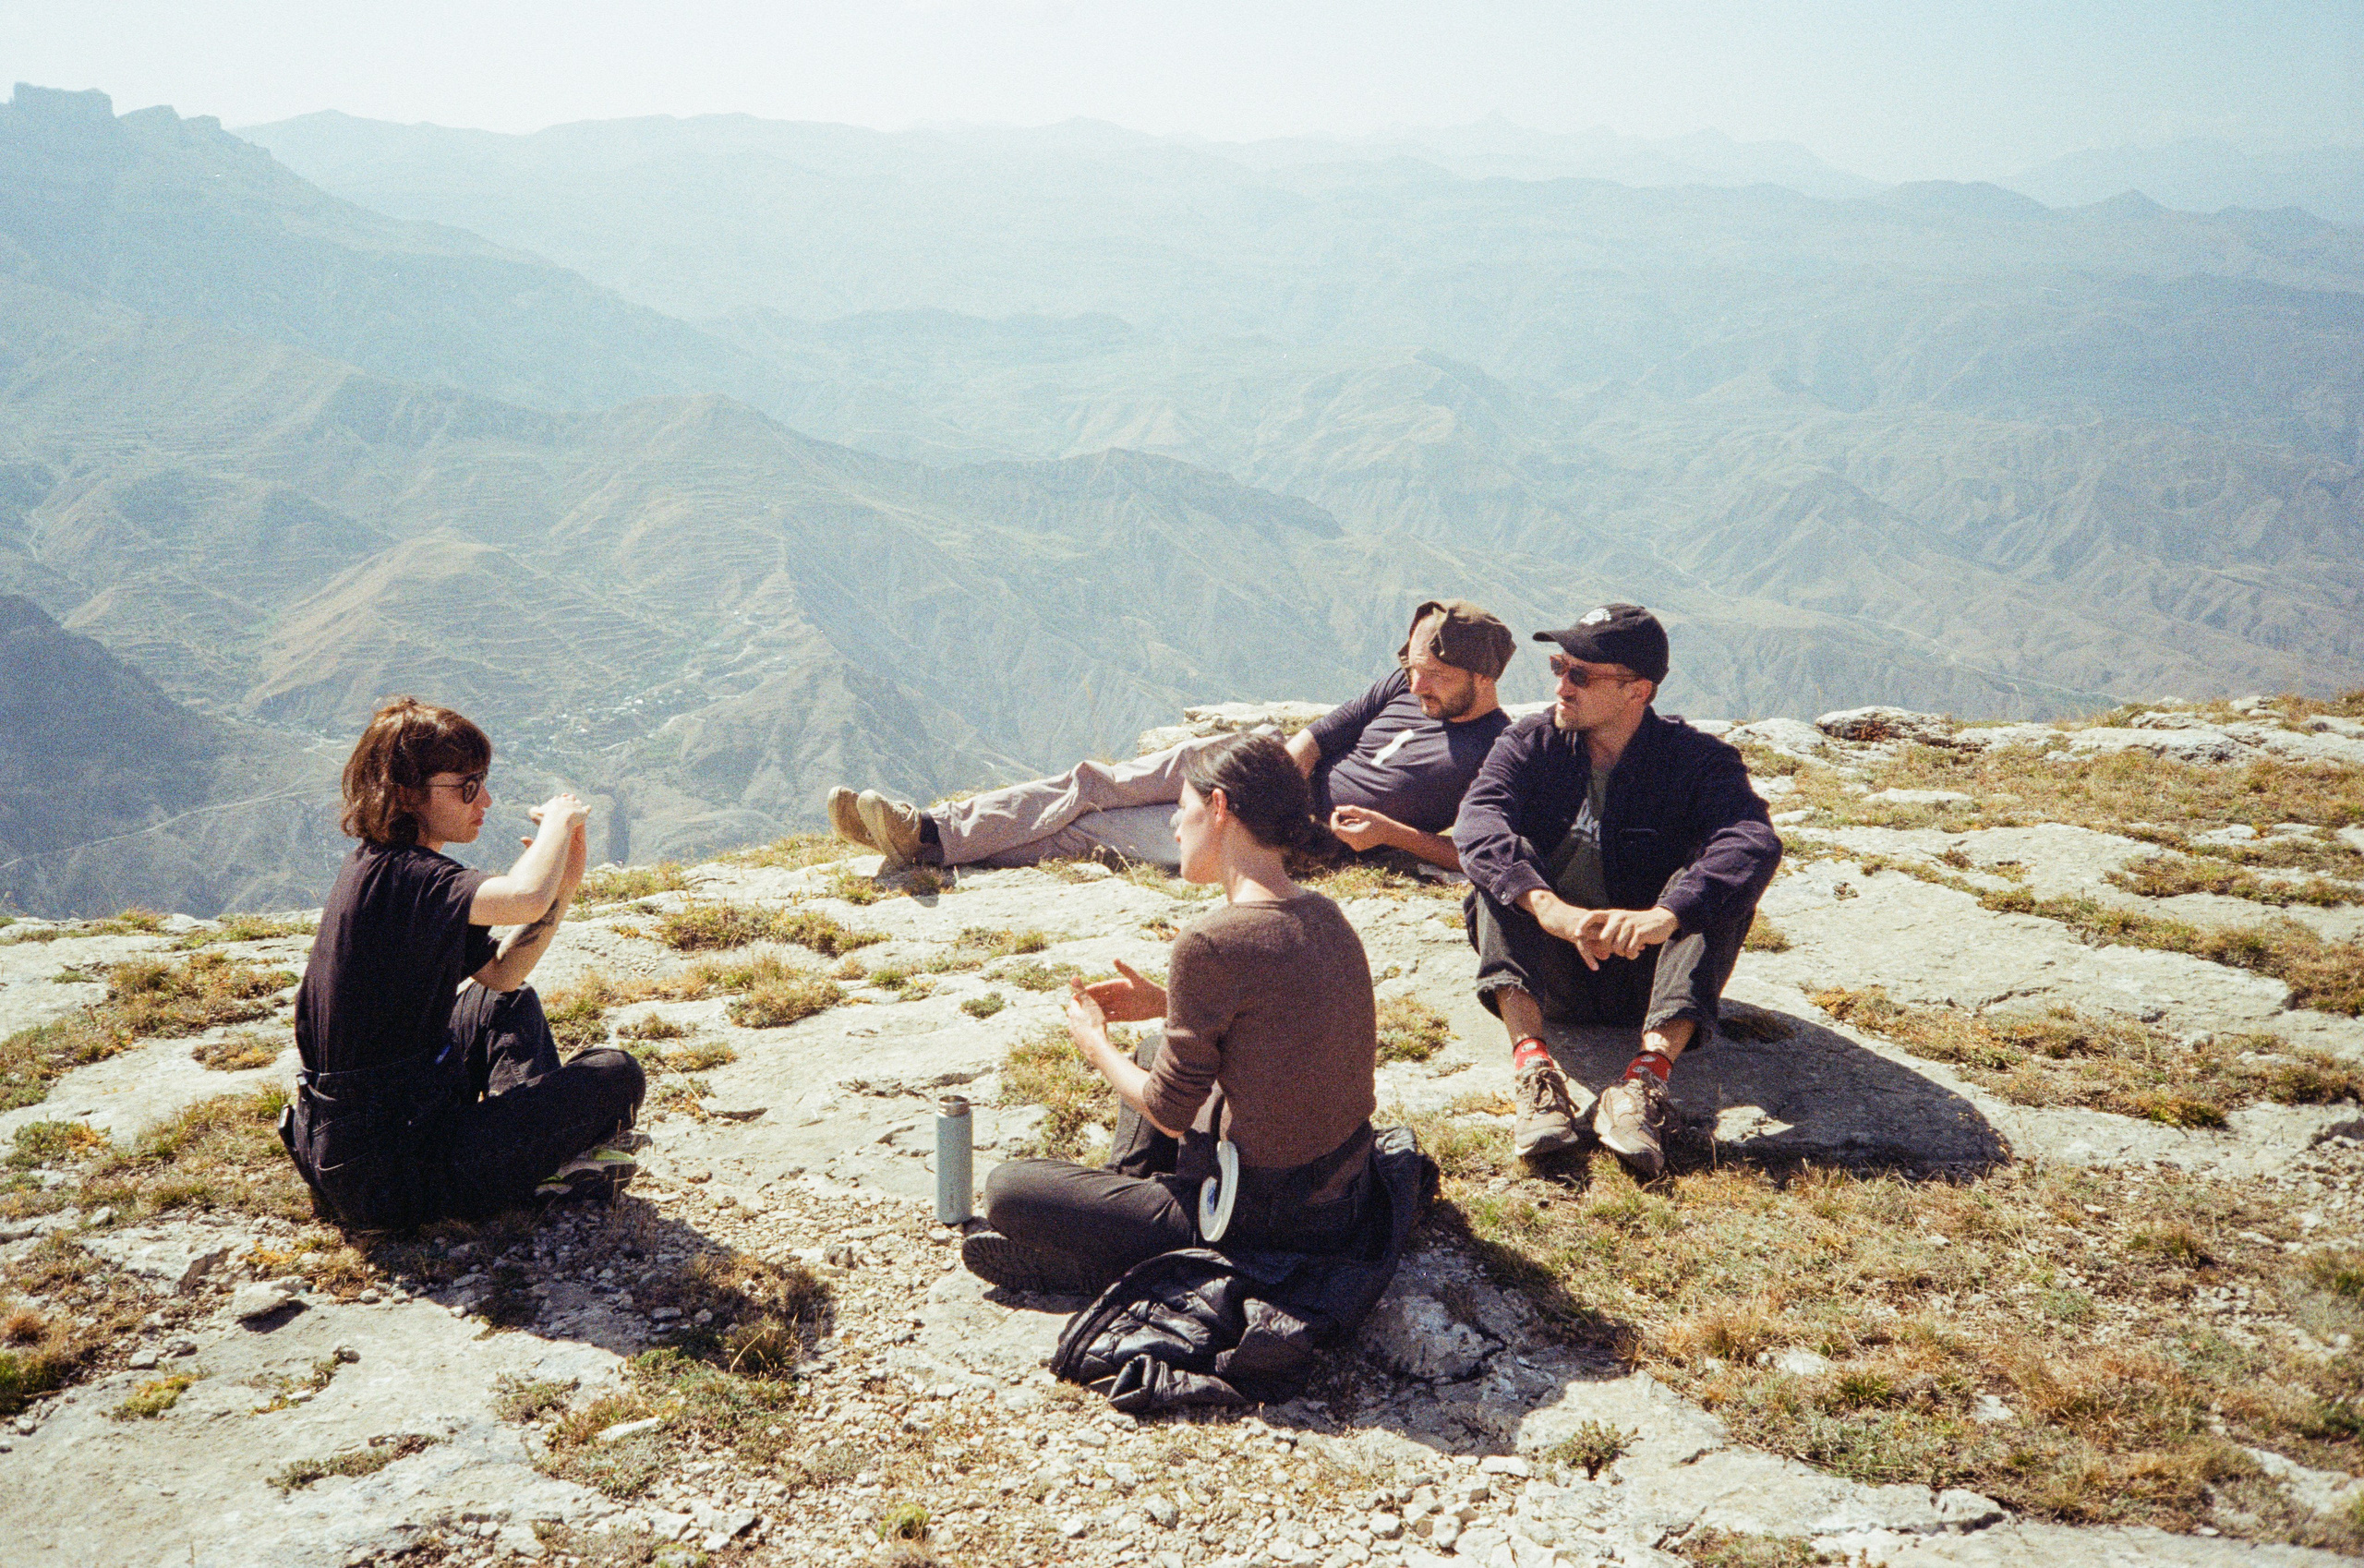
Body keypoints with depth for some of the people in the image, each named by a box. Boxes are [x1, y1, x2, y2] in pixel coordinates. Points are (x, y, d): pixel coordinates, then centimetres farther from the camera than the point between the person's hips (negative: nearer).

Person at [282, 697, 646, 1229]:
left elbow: (501, 973, 14)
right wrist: (560, 817, -21)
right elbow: (525, 900, -43)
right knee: (613, 1076, -6)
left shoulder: (378, 865, 9)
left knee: (510, 1003, 30)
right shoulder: (402, 876, -23)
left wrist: (566, 879, 0)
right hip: (384, 1177, -10)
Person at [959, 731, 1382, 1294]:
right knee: (1155, 1049, 31)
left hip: (1264, 1224, -8)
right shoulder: (1324, 915, -1)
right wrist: (1167, 1003, 17)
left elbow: (1169, 1114, -15)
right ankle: (1124, 1192, 34)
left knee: (1006, 1189, -2)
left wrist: (1096, 1045, 3)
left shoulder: (1212, 942, -26)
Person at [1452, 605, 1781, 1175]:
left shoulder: (1696, 760, -6)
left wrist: (1663, 916, -44)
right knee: (1504, 861, -23)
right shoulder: (1531, 743, -1)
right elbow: (1478, 822, -21)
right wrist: (1548, 908, -40)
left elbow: (1755, 843, -27)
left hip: (1643, 972, -1)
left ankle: (1649, 1073, -41)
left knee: (1716, 884, -25)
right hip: (1549, 974, 1)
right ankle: (1532, 1063, -40)